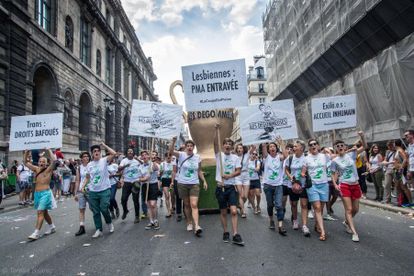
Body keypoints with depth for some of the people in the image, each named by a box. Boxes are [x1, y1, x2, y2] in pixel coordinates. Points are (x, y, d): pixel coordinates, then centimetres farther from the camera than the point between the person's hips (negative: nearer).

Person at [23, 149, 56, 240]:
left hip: (45, 193, -7)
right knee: (44, 212, 17)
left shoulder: (48, 170, -5)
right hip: (37, 193, 7)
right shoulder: (36, 169, 10)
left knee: (40, 212, -12)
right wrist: (26, 152, 3)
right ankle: (52, 227, 32)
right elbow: (25, 162, 14)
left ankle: (36, 233, -13)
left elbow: (53, 160, -22)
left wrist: (48, 150, -17)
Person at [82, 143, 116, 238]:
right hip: (92, 191, 4)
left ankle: (109, 223, 23)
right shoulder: (89, 165, 7)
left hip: (104, 190, -4)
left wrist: (104, 146, -12)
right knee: (95, 212, 9)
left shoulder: (104, 160, -4)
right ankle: (99, 230, 20)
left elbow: (114, 153, -20)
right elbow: (87, 177, 16)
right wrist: (83, 187, 3)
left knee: (104, 209, -6)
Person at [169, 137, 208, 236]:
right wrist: (173, 141, -36)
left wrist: (204, 181, 9)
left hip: (194, 184, 0)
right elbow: (171, 151, -21)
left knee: (194, 205, -11)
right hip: (182, 184, 0)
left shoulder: (197, 157, 5)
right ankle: (189, 223, 27)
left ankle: (196, 226, -18)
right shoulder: (181, 155, -3)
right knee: (187, 205, 11)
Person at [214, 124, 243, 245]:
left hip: (231, 187, 1)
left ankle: (235, 235, -6)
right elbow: (215, 143, -15)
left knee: (234, 211, -9)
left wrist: (230, 175, -18)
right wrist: (217, 130, -27)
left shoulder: (236, 157, 5)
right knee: (223, 212, 9)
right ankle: (225, 232, 23)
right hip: (220, 187, -1)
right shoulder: (219, 155, 0)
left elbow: (238, 171, 1)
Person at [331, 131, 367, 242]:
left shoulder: (351, 154, 1)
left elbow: (364, 147, -5)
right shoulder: (335, 161, -3)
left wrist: (362, 136, -22)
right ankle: (354, 233, -2)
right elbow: (334, 174, 3)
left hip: (355, 185, 3)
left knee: (355, 209, 12)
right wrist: (335, 184, -13)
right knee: (349, 209, -7)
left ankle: (347, 222, 39)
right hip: (344, 185, -3)